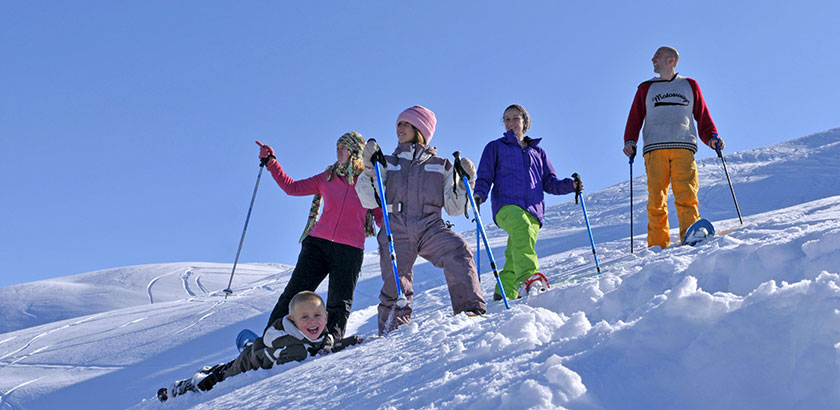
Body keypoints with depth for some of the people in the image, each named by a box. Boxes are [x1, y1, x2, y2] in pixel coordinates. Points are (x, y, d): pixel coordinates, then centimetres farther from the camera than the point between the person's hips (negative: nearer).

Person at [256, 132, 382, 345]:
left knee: (339, 303, -3)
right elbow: (292, 187, 14)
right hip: (318, 243, 2)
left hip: (350, 250, -2)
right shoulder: (327, 178, 11)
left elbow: (382, 217, 8)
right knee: (295, 292, -4)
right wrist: (271, 162, 11)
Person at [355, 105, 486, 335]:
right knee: (395, 284, -11)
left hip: (431, 228, -1)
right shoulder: (388, 164, 21)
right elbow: (370, 201, 8)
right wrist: (370, 168, -3)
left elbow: (454, 208, 13)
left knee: (458, 252, -28)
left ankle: (471, 311, -31)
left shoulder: (441, 166, 18)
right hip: (396, 231, 1)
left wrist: (464, 183, -2)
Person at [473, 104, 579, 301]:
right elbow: (484, 177, 13)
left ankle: (504, 295, 0)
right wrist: (479, 194, -8)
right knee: (521, 226, -37)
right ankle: (526, 277, -50)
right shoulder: (495, 147, 22)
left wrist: (570, 185, 4)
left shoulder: (538, 152, 30)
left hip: (533, 210, 4)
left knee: (514, 258, -10)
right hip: (506, 205, -4)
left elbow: (549, 183, 23)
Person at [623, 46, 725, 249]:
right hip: (655, 148, 1)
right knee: (656, 198, -11)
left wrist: (712, 137, 3)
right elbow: (635, 118, 17)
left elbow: (702, 116, 20)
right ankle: (658, 246, -10)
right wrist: (630, 141, 0)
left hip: (684, 147, 0)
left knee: (686, 195, -16)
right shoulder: (646, 88, 23)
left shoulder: (690, 85, 22)